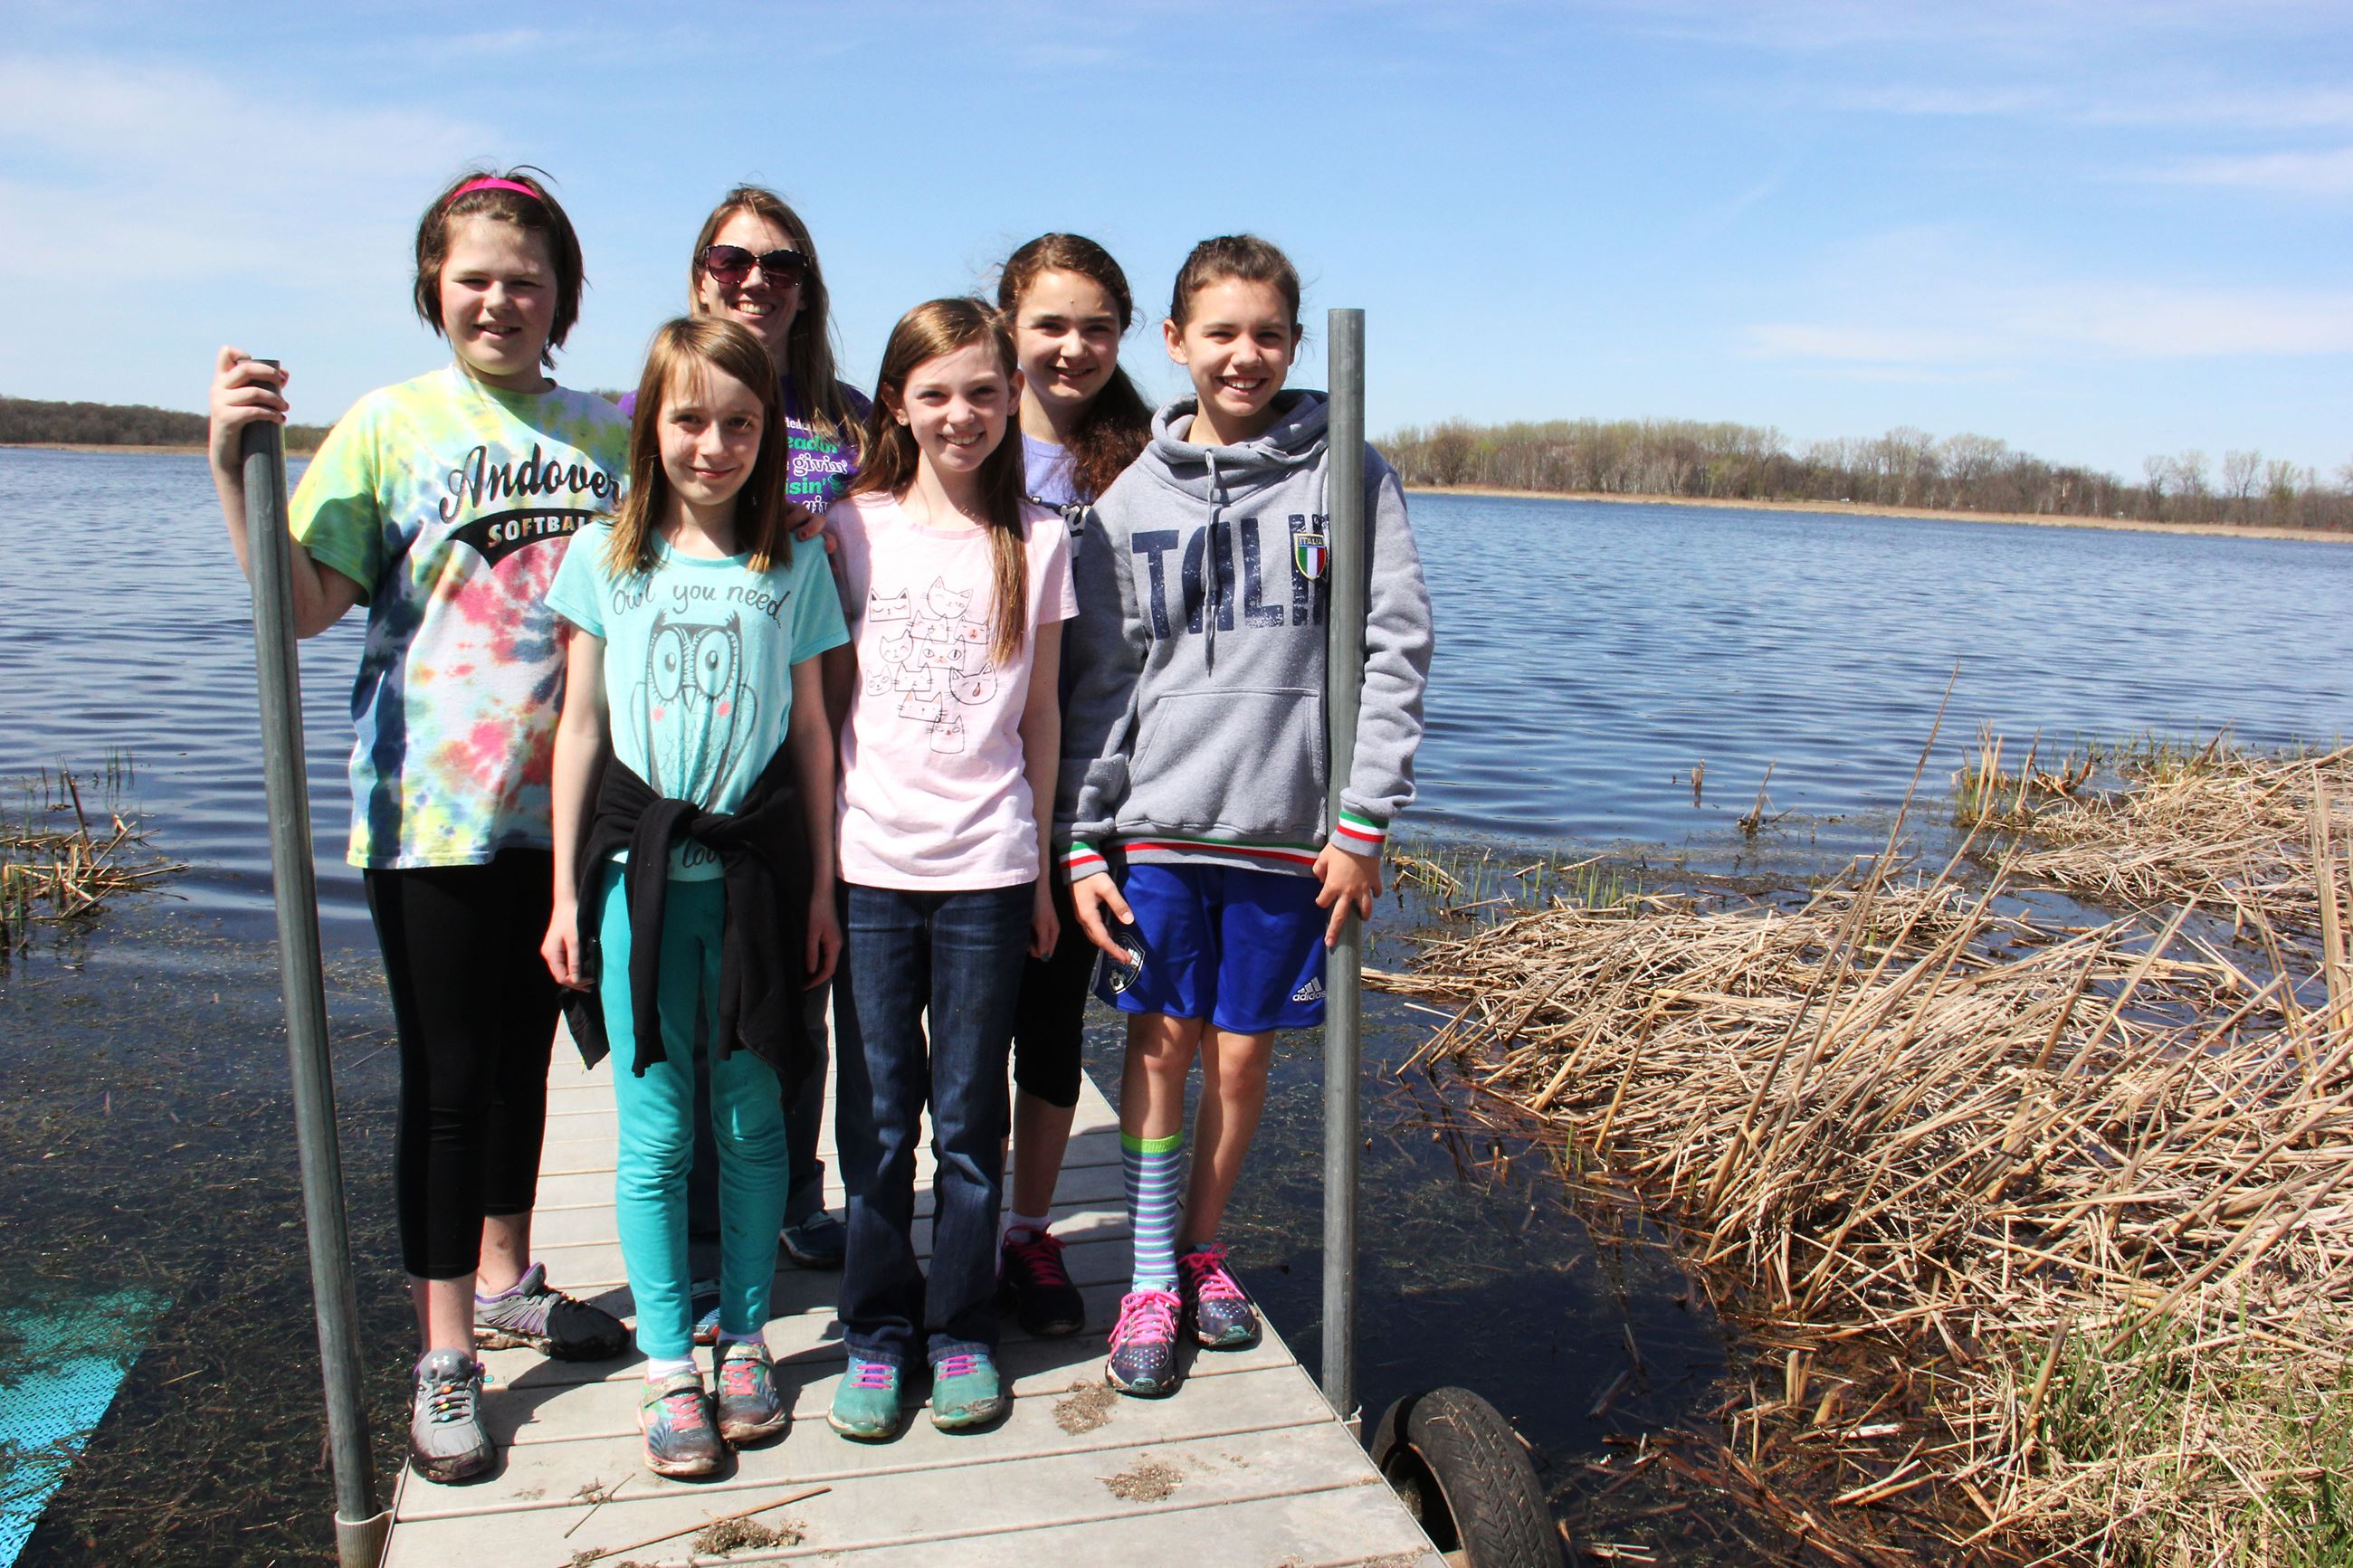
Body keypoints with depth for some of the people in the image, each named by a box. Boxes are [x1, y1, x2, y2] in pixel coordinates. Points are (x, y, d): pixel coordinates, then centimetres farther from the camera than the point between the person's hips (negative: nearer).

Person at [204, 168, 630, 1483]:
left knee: (522, 1056, 17)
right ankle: (446, 1357, 17)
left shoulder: (605, 431, 7)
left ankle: (505, 1284, 35)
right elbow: (304, 606, -11)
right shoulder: (391, 425, -3)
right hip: (432, 809, -3)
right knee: (448, 1076, 3)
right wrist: (234, 467, -22)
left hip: (562, 805, 4)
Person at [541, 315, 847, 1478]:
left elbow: (809, 730, 7)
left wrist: (821, 888, 5)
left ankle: (742, 1338, 25)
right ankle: (668, 1365, 18)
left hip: (755, 868, 0)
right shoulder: (605, 557, 4)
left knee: (751, 1120, 8)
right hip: (641, 868, 0)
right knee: (656, 1131, 4)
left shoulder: (794, 567, 4)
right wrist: (566, 892, 5)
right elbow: (580, 728, 6)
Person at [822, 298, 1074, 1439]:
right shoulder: (852, 528, 3)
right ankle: (875, 1331, 23)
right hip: (871, 864, 0)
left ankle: (961, 1329, 23)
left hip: (987, 870, 0)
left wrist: (1040, 867, 7)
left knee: (970, 1115, 8)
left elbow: (1040, 715, 8)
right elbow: (822, 701, 5)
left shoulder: (1039, 541, 4)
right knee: (876, 1113, 7)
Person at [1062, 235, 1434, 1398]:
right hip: (1156, 821, 1)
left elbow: (1396, 647, -1)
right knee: (1161, 1040, 4)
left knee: (1243, 1052, 8)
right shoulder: (1130, 499, 6)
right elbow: (1095, 682, 6)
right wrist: (1080, 844, 0)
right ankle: (1151, 1281, 19)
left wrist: (1365, 820, -6)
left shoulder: (1346, 473, 1)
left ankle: (1203, 1248, 29)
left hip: (1287, 826, -1)